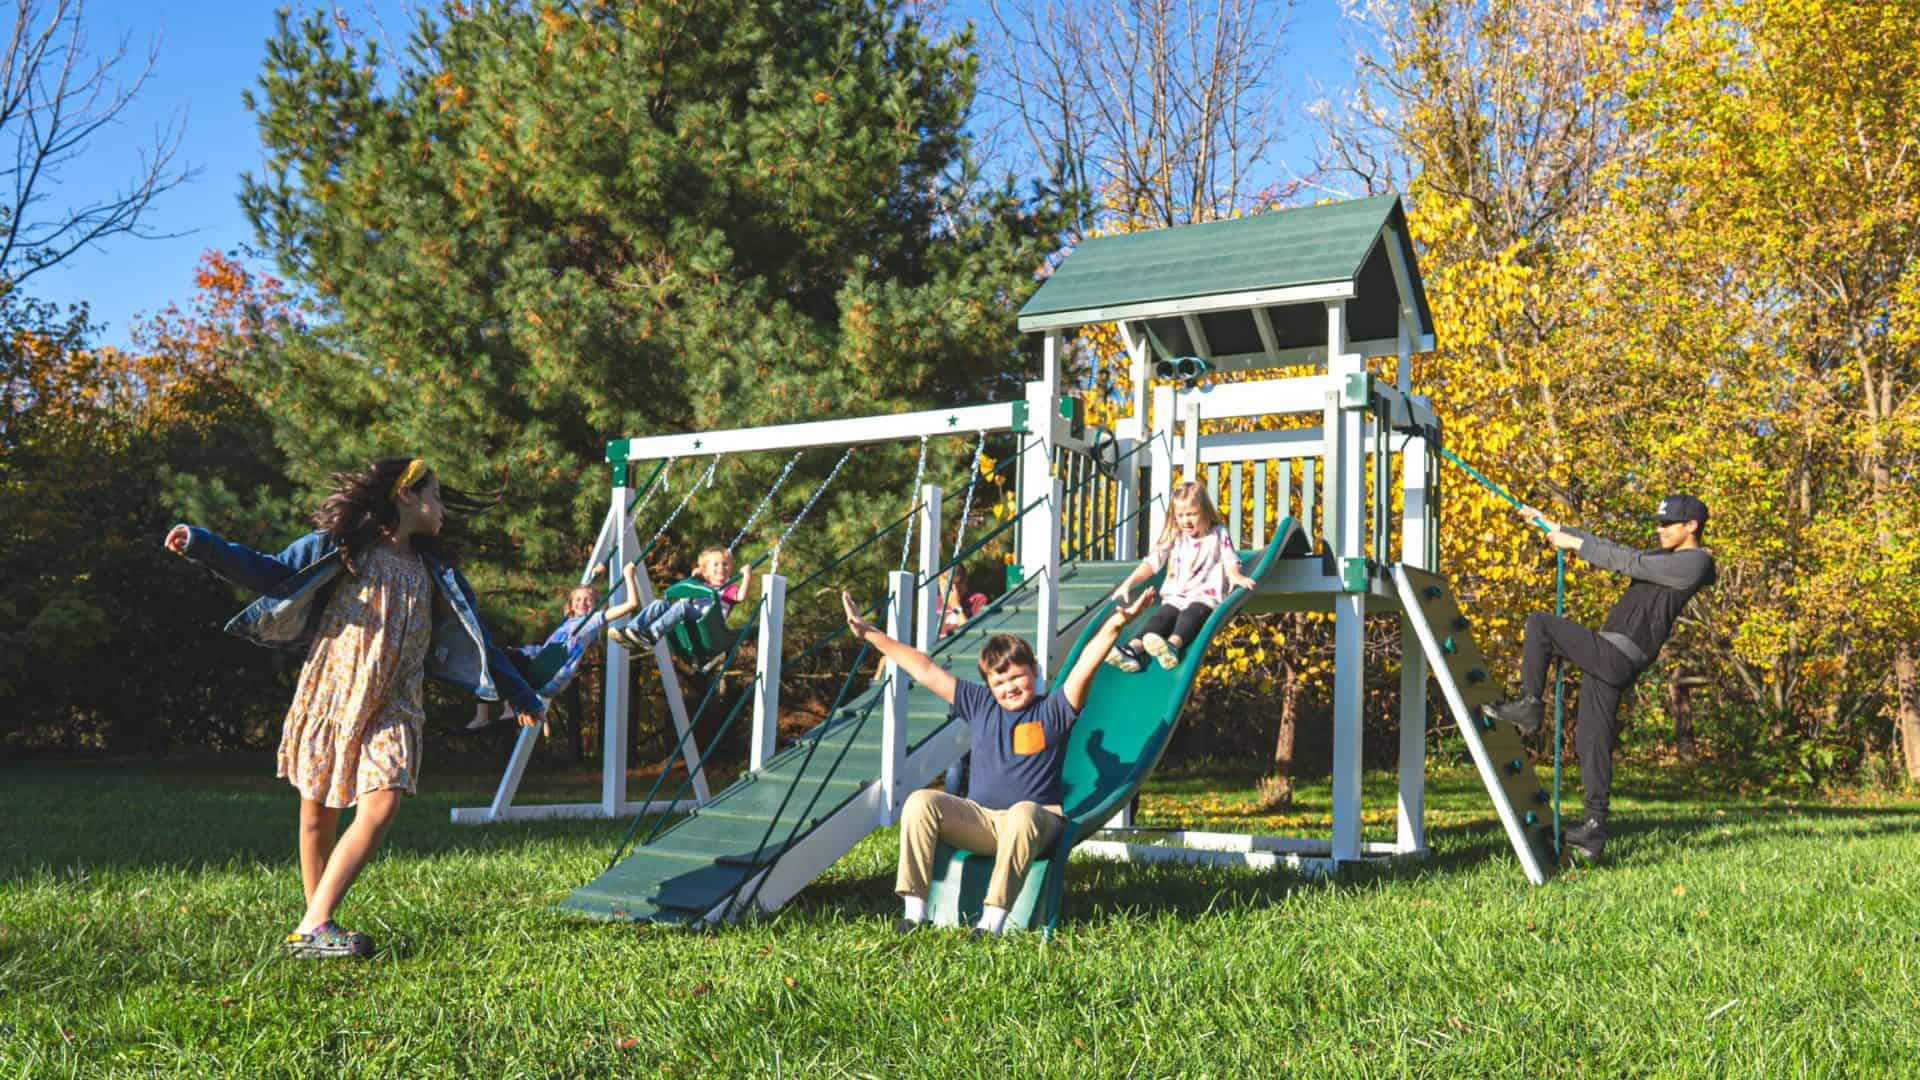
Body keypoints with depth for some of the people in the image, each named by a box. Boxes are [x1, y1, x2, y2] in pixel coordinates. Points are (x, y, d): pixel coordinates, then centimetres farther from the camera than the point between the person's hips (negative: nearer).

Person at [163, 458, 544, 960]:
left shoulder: (434, 571, 14)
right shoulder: (342, 547, 2)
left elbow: (476, 640, 20)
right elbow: (271, 573, -1)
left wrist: (522, 696, 22)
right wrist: (203, 544, -14)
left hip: (390, 710, 3)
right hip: (329, 697, -3)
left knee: (381, 807, -16)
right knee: (317, 812, 3)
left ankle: (313, 928, -13)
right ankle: (315, 925, 18)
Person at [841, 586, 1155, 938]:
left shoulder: (1052, 711, 6)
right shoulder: (979, 705, 15)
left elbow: (1086, 665, -9)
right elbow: (925, 670, 14)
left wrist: (1114, 625, -26)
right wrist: (870, 634, 14)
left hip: (1035, 820, -3)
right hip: (977, 822, 4)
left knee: (1022, 812, -39)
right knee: (920, 801, -20)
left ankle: (993, 919, -37)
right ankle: (914, 910, -21)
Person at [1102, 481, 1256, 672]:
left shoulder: (1218, 534, 7)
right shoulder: (1174, 537, 13)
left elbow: (1230, 560, 0)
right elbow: (1152, 562, 8)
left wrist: (1235, 576, -24)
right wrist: (1129, 582, -3)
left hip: (1205, 596, -3)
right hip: (1176, 597, 3)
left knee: (1191, 614, -34)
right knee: (1161, 615, -25)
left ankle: (1173, 645, -64)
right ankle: (1134, 648, -51)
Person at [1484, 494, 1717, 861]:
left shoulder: (1694, 562, -6)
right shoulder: (1664, 556, 23)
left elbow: (1628, 562, -12)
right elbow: (1612, 550, 26)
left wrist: (1577, 544, -6)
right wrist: (1554, 526, 23)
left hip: (1615, 655, -9)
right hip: (1607, 656, 9)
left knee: (1539, 624, -9)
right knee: (1593, 740, 5)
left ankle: (1529, 704, -5)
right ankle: (1595, 825, 5)